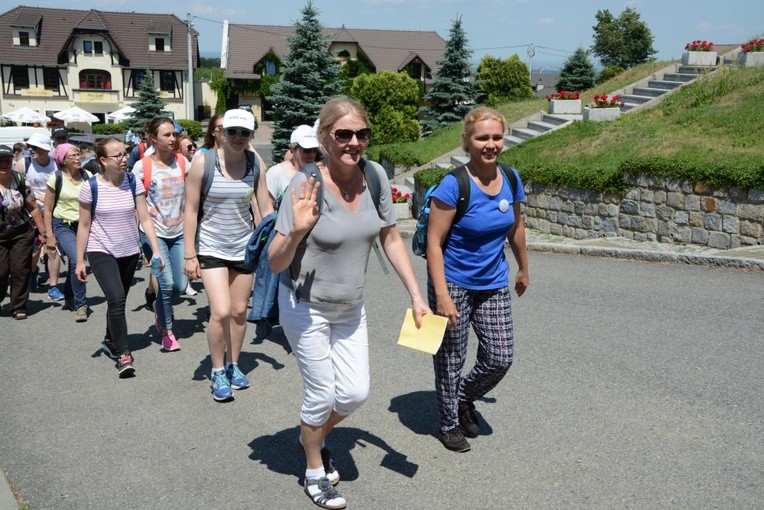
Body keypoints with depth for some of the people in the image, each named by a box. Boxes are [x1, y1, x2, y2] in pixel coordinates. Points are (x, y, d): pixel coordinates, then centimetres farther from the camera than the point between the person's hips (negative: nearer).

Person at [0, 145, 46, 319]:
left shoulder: (20, 180, -3)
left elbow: (33, 208, 3)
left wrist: (43, 232, 5)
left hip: (22, 232, 1)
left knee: (20, 270, 0)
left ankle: (19, 307, 12)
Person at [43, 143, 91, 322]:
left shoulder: (87, 177, -2)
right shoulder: (56, 179, -9)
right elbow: (48, 210, -3)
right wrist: (49, 235, -6)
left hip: (82, 226, 4)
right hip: (63, 226, -3)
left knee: (74, 263, 13)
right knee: (77, 260, -22)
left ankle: (69, 299, 36)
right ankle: (80, 304, -11)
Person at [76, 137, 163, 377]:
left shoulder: (133, 182, -5)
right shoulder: (91, 186, -11)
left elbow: (145, 219, -5)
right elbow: (84, 225, -3)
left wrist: (156, 250, -13)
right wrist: (80, 260, -2)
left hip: (129, 251, 3)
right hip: (101, 251, -3)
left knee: (118, 301, 16)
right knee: (116, 300, -18)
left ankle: (110, 341, 39)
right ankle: (123, 354, -10)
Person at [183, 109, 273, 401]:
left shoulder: (256, 163, -3)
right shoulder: (204, 162, -12)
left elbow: (266, 209, 3)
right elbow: (191, 210, -9)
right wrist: (190, 254, -11)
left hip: (244, 247, 4)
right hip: (211, 247, -3)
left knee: (239, 311, 11)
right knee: (221, 312, -13)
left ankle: (233, 366, 31)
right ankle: (217, 372, 9)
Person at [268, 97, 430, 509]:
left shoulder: (375, 175, -10)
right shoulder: (306, 184, -24)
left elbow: (391, 237, 3)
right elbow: (275, 264, -20)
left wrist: (416, 295, 2)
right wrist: (297, 231, -40)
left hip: (350, 308, 5)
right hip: (306, 308, -5)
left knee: (355, 393, 9)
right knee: (321, 395, 5)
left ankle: (312, 437, 42)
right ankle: (315, 472, 34)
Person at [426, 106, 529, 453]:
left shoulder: (511, 179, -2)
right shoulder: (454, 185, -20)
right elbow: (434, 243, -19)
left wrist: (523, 269, 24)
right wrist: (441, 296, -23)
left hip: (494, 285, 5)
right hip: (454, 284, -5)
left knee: (500, 358, 7)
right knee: (451, 360, 8)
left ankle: (465, 398, 36)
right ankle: (450, 424, 31)